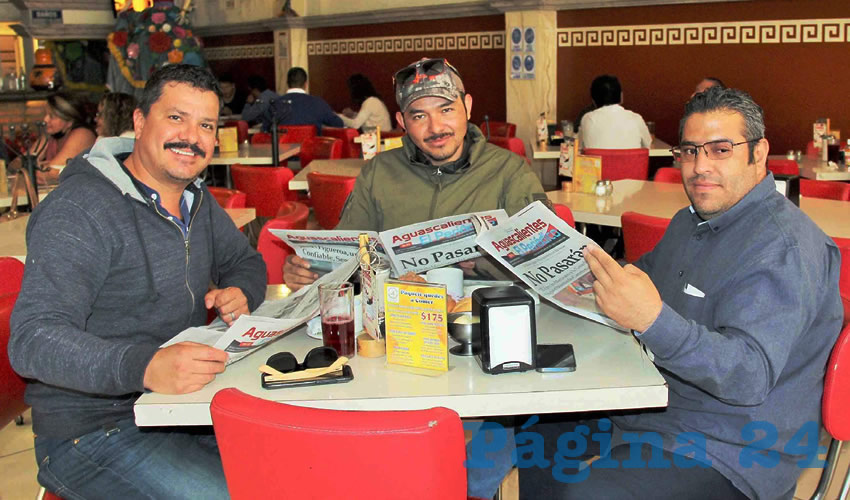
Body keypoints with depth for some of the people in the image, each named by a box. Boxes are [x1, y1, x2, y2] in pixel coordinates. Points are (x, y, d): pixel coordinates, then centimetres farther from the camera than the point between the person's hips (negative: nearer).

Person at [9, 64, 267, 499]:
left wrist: (240, 293, -3)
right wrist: (143, 366, -43)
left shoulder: (196, 198, 8)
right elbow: (32, 340, -26)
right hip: (93, 430, -7)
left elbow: (245, 260, 23)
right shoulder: (79, 209, -18)